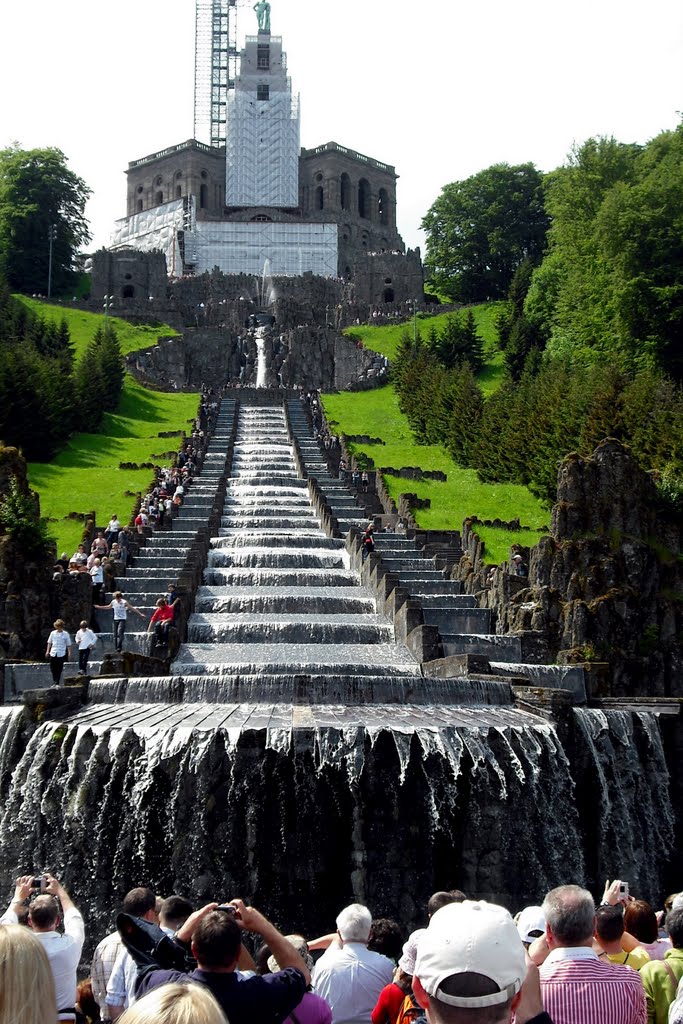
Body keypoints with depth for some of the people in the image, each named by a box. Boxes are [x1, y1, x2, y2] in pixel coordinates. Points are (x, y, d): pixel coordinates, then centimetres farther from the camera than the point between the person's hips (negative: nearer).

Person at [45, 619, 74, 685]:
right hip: (53, 653, 2)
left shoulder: (65, 634, 2)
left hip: (61, 654, -2)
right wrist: (47, 651, 10)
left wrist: (69, 652, -2)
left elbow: (69, 644, 5)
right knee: (53, 669, 4)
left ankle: (57, 683, 2)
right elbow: (49, 643, 14)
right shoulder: (53, 633, 8)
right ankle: (54, 682, 20)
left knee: (59, 669, -3)